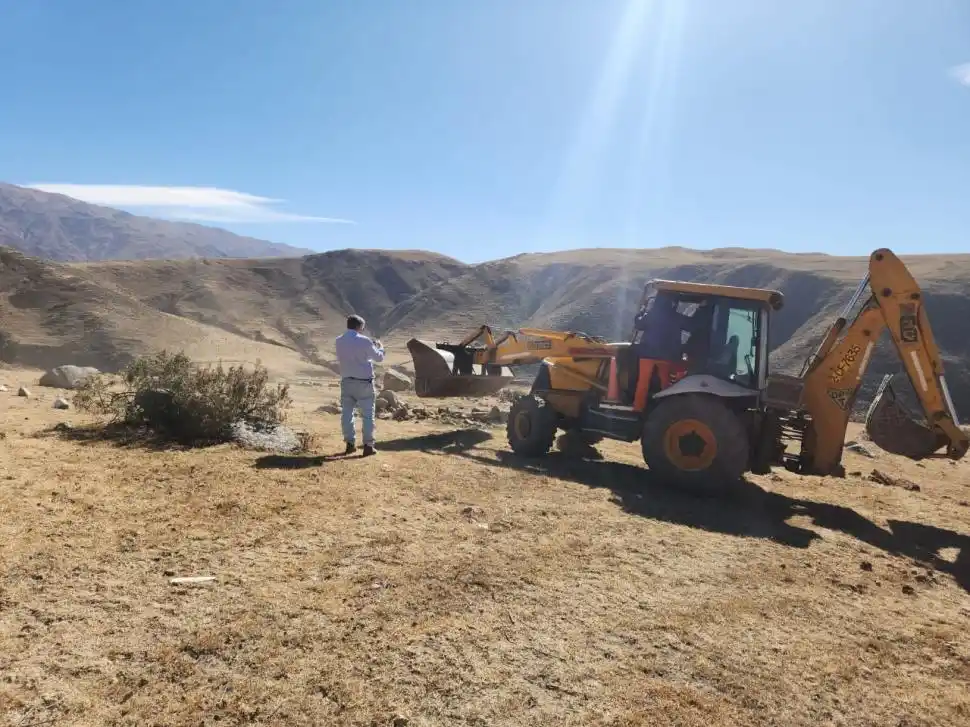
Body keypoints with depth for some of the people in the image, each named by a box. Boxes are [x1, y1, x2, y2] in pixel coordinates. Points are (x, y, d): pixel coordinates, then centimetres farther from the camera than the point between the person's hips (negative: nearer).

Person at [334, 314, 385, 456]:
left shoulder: (339, 341, 1)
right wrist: (379, 346, 21)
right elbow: (379, 358, -1)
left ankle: (350, 444, 13)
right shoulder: (364, 341, -12)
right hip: (364, 382, -4)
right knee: (367, 414, 3)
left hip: (346, 381, 4)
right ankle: (368, 445, 2)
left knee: (347, 412, 11)